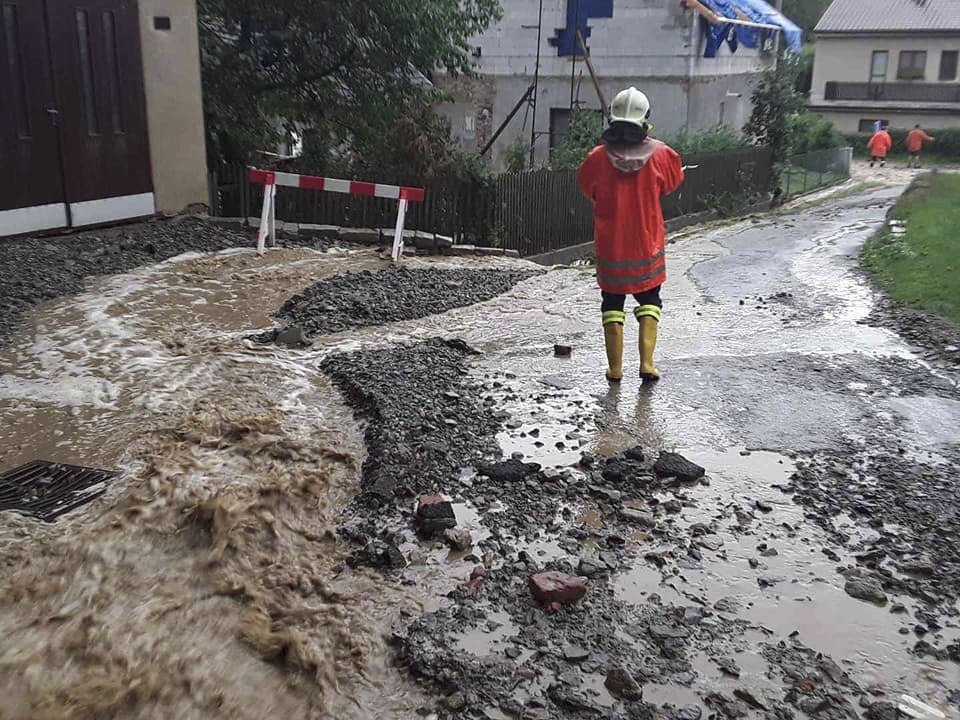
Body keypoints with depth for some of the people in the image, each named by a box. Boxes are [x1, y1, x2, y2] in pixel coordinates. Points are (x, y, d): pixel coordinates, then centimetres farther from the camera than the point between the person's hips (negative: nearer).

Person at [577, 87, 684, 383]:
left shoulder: (598, 157, -13)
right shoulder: (660, 154, -11)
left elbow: (586, 189, 4)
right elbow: (671, 184, 7)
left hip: (610, 245, 0)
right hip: (648, 245, 0)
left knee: (612, 303, 12)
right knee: (649, 301, 16)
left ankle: (615, 368, 14)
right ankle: (647, 363, 6)